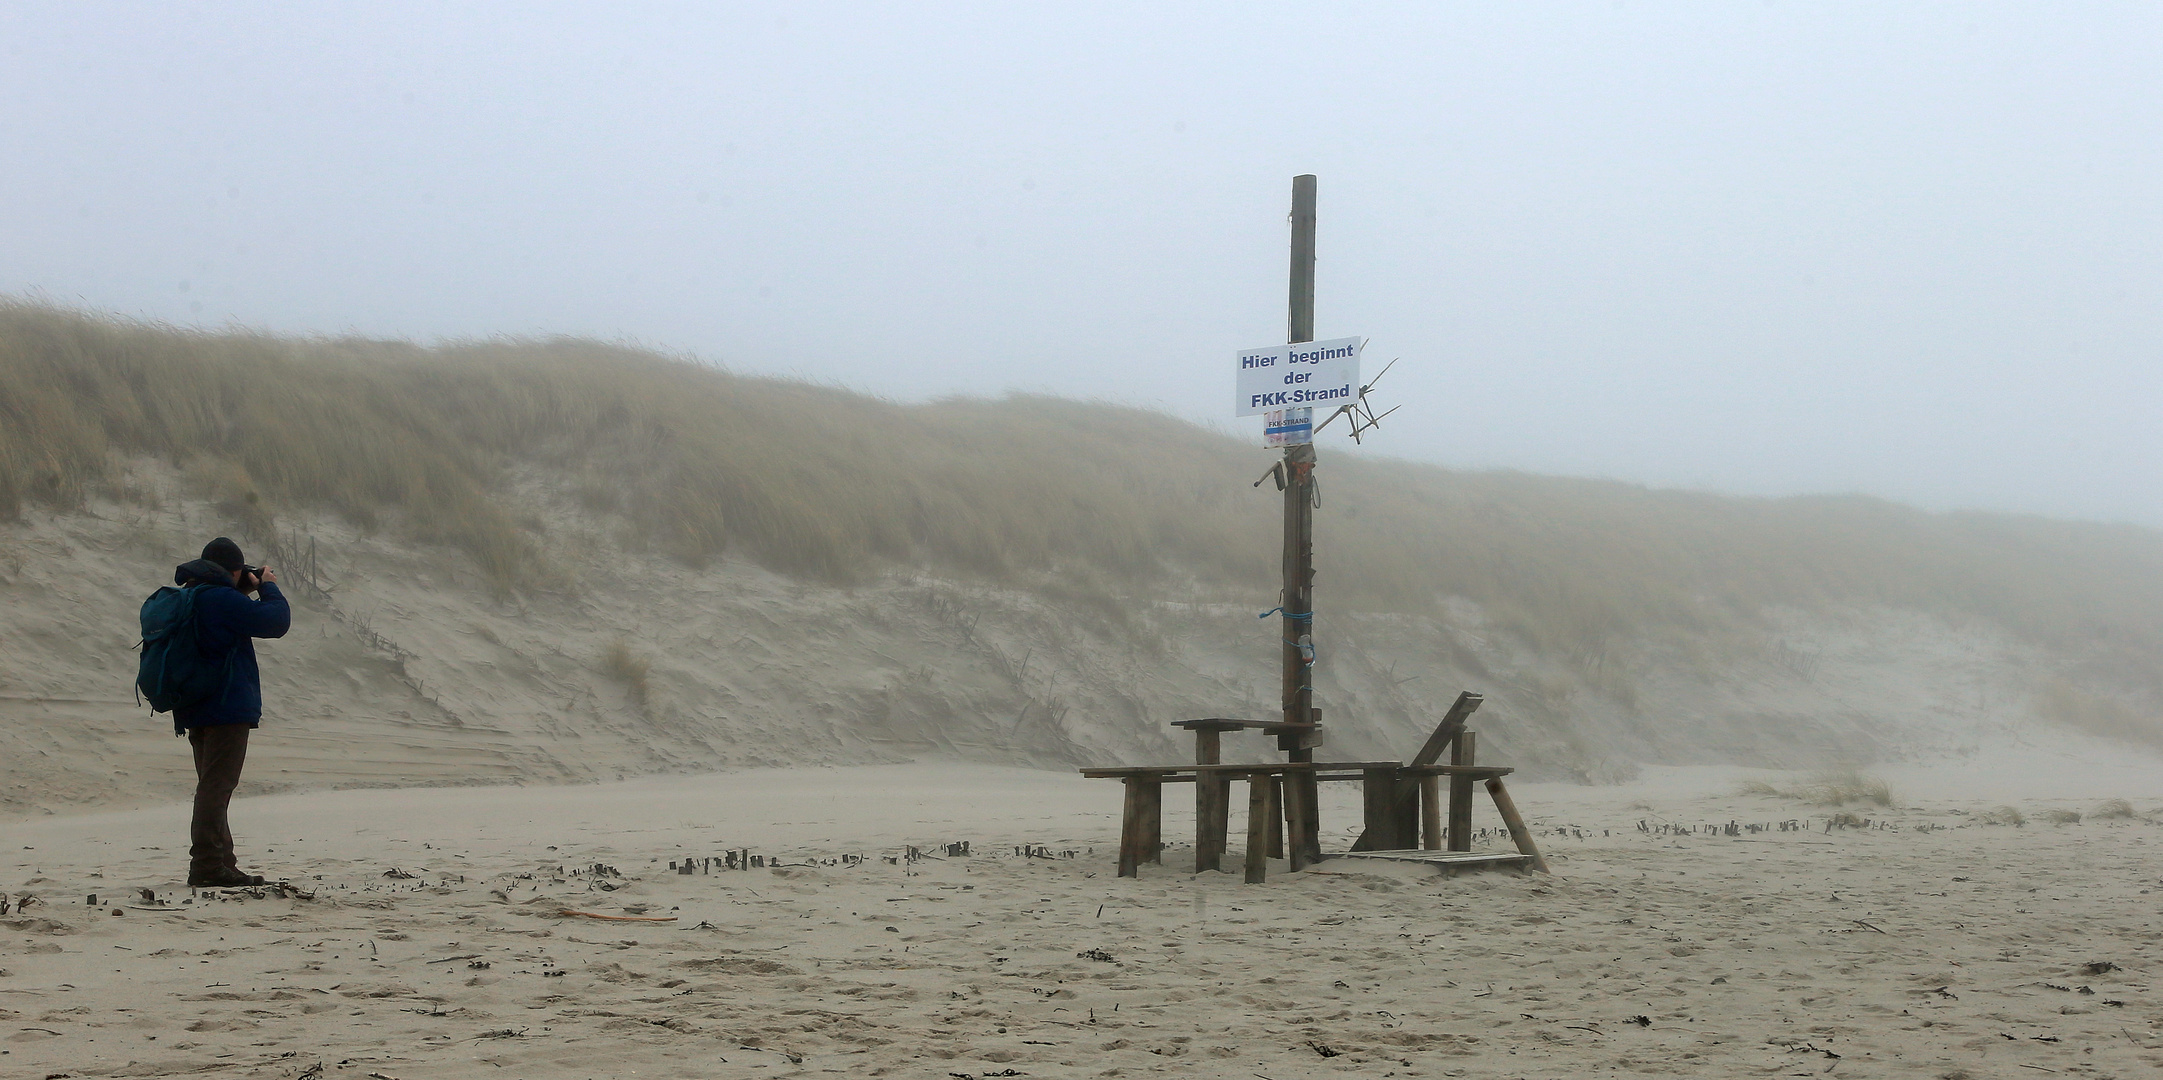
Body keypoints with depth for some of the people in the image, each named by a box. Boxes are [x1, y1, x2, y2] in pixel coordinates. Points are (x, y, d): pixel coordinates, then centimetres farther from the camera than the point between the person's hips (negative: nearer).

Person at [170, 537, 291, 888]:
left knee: (214, 785, 16)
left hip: (196, 710, 10)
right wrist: (268, 587, 2)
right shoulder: (223, 599, -16)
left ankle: (221, 862, 22)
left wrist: (244, 591, 16)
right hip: (227, 707, -10)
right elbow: (275, 621, -14)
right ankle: (207, 865, -13)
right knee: (217, 784, -10)